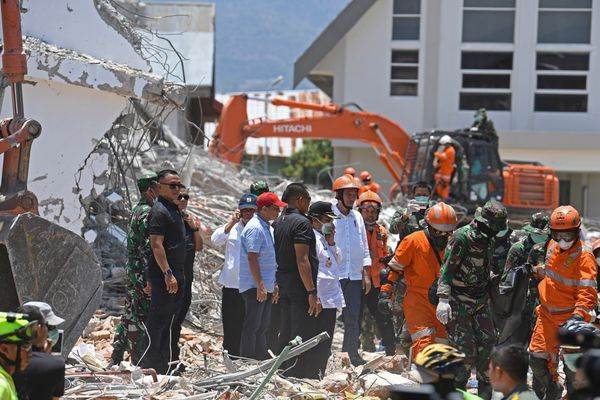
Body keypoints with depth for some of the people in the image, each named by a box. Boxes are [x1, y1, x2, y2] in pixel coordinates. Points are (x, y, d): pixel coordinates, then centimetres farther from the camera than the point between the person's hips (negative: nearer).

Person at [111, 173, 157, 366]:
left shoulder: (137, 210, 16)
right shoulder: (147, 212, -16)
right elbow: (147, 247, -21)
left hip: (132, 269, 10)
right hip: (142, 271, -10)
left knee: (130, 315, 13)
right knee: (139, 316, -6)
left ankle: (115, 359, 17)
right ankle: (139, 362, -4)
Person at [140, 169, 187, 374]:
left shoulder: (174, 210, 18)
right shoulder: (159, 211, -13)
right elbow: (156, 245, -20)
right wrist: (168, 274, -25)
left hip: (175, 275, 10)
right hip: (164, 275, -10)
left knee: (167, 321, 13)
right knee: (158, 319, -8)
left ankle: (162, 366, 19)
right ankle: (148, 364, -6)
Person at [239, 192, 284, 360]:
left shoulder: (266, 227, 16)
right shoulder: (255, 228, -15)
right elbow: (252, 258, -20)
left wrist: (273, 286, 22)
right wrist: (260, 286, -23)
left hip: (265, 286, 10)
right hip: (256, 286, -10)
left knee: (262, 326, 13)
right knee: (252, 326, -7)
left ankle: (261, 359, 19)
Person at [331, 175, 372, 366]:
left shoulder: (357, 217, 12)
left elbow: (364, 248, 18)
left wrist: (366, 275, 14)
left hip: (354, 276, 5)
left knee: (354, 319, 4)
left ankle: (352, 353, 11)